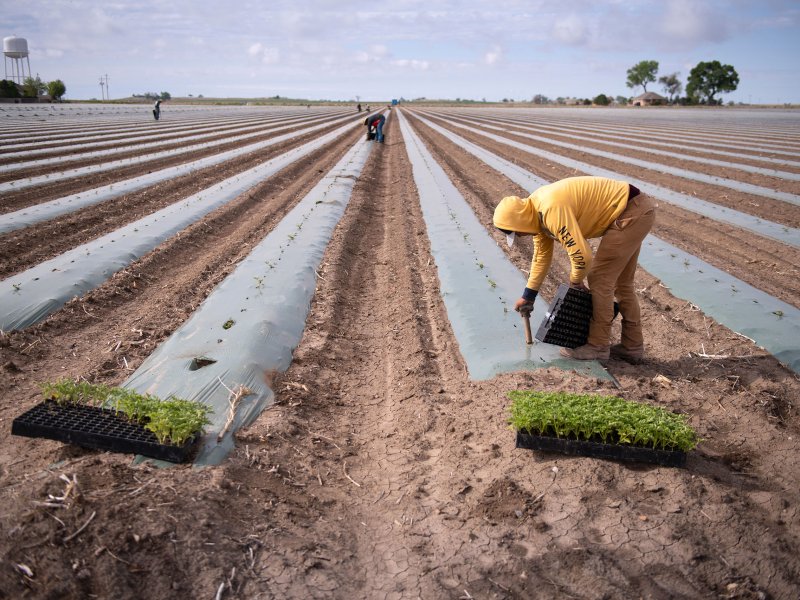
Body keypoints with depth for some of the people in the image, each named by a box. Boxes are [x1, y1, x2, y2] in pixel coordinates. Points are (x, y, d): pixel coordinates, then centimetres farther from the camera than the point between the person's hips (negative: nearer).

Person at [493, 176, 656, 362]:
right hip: (634, 209, 10)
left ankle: (598, 346, 5)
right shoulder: (537, 209, 4)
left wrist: (575, 282, -7)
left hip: (632, 212, -10)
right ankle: (632, 346, 25)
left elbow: (582, 255, -29)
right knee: (620, 281, 16)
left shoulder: (552, 210, -29)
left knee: (599, 279, -6)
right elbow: (542, 254, 15)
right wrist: (528, 295, 19)